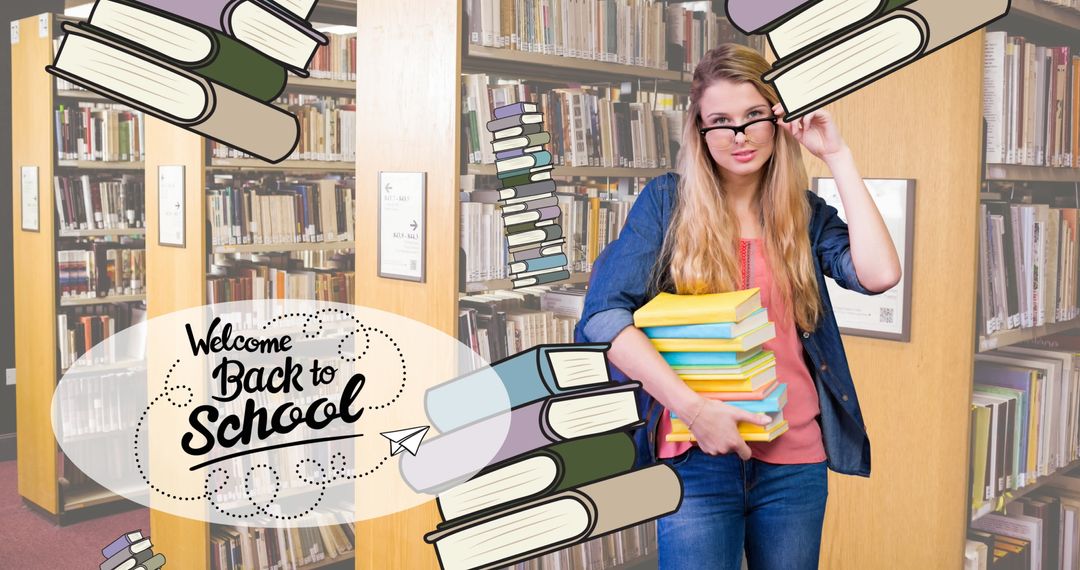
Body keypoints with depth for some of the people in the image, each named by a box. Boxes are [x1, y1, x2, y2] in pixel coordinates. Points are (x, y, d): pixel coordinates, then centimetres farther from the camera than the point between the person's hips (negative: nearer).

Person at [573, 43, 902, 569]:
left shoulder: (806, 214, 7)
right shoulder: (666, 201, 0)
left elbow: (879, 274, -11)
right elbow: (605, 314, -10)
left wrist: (837, 156, -6)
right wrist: (692, 406, -19)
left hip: (795, 461, 3)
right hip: (697, 457, -2)